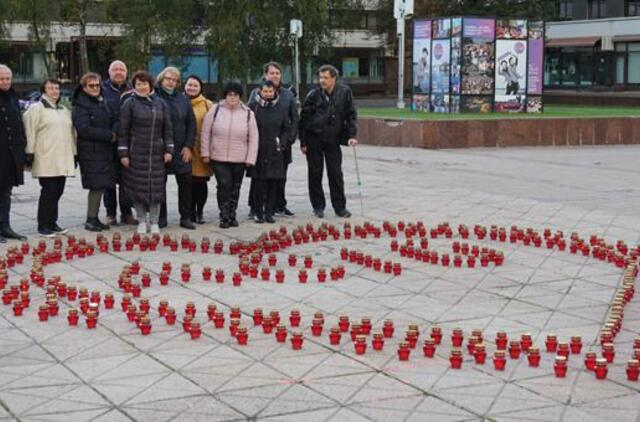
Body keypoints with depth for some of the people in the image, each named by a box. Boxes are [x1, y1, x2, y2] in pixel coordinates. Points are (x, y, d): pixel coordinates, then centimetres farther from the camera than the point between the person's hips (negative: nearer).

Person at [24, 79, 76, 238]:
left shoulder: (65, 111, 21)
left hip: (63, 159, 7)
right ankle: (43, 226, 0)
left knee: (57, 191, 7)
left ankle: (52, 223, 18)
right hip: (46, 159, -7)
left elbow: (71, 133, 24)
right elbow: (30, 132, -8)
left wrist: (74, 153, 19)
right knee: (48, 192, -7)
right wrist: (30, 153, -13)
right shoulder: (36, 109, -1)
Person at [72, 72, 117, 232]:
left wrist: (115, 132, 1)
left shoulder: (103, 102, 17)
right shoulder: (80, 106, -7)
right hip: (90, 152, -7)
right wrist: (109, 135, -12)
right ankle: (91, 219, 0)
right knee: (97, 186, -8)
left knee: (101, 186, 7)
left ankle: (94, 218, 15)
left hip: (105, 151, 7)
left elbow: (113, 121, 24)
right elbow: (84, 130, -16)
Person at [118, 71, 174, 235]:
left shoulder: (161, 104, 9)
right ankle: (142, 221, 13)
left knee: (156, 187, 2)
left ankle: (154, 221, 12)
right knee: (138, 187, 1)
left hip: (156, 153, 2)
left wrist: (169, 150, 3)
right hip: (136, 153, -2)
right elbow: (123, 130, -1)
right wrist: (123, 153, -6)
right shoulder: (129, 103, 0)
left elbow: (167, 128, 11)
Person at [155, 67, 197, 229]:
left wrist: (189, 146, 1)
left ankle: (186, 217, 11)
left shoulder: (182, 99, 10)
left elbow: (191, 123, 10)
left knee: (186, 182, 2)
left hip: (181, 150, 3)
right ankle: (161, 217, 14)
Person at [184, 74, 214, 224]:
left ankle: (200, 212, 15)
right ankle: (191, 211, 16)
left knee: (201, 182, 3)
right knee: (188, 182, 5)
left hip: (201, 150, -1)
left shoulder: (208, 105, 1)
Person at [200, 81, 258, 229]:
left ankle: (232, 216, 23)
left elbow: (253, 138, 3)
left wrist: (250, 158, -1)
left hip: (239, 159, 2)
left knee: (235, 188, 10)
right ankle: (224, 217, -1)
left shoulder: (248, 114, 1)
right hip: (218, 157, -2)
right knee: (224, 185, -10)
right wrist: (205, 153, 0)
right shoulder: (215, 110, -2)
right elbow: (205, 133, 2)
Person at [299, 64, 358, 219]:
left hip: (333, 139, 1)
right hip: (314, 138, -1)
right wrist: (303, 142, -2)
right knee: (315, 174, 5)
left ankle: (340, 207, 10)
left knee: (336, 174, 2)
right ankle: (318, 206, 16)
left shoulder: (345, 92, -1)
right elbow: (303, 119, 0)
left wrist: (351, 135, -6)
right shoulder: (314, 95, -5)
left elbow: (351, 115, 5)